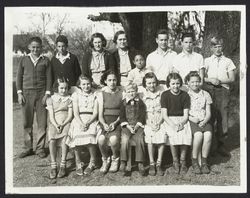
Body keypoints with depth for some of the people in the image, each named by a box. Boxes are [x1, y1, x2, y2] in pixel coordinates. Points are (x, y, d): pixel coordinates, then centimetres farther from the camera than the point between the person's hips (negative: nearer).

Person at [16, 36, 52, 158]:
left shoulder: (45, 61, 6)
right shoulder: (24, 60, 9)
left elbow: (49, 78, 5)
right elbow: (19, 77, 10)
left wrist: (47, 94, -4)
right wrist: (19, 93, 1)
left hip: (41, 93, -1)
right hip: (27, 93, 1)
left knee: (42, 122, -1)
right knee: (27, 122, 3)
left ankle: (40, 148, 8)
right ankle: (28, 148, 12)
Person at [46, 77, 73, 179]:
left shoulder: (69, 99, 12)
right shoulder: (51, 99, 13)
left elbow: (70, 115, 3)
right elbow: (51, 116, 3)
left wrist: (62, 124, -13)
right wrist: (56, 125, -15)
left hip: (66, 123, -1)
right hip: (54, 124, 1)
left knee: (64, 138, -33)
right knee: (51, 140, -30)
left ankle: (63, 165, -24)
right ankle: (53, 166, -20)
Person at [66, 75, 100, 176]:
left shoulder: (94, 95, 11)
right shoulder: (76, 95, 11)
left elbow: (95, 113, 3)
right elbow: (76, 113, 2)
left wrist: (88, 123, -14)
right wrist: (81, 124, -15)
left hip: (91, 120, 0)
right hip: (78, 120, 0)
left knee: (90, 135, -30)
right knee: (76, 135, -29)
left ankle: (92, 162, -9)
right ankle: (78, 163, -10)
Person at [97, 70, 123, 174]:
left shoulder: (121, 93, 5)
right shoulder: (102, 94, 8)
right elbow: (100, 115, 4)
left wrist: (115, 123, -13)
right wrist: (104, 124, -15)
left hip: (117, 122, -1)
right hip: (105, 123, 1)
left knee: (113, 139, -31)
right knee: (101, 139, -29)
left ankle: (115, 159, 0)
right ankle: (105, 160, 0)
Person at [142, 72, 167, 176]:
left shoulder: (161, 94, 9)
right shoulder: (143, 96, 10)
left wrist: (159, 123, -9)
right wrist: (150, 124, -9)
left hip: (160, 121, 0)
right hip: (148, 122, 0)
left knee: (162, 135, -27)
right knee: (150, 135, -28)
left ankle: (159, 163, -17)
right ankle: (151, 163, -18)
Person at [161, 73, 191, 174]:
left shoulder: (185, 95, 3)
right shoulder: (165, 95, -2)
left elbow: (186, 114, 1)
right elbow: (164, 114, -6)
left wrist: (181, 123, -20)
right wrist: (172, 125, -22)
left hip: (182, 119, 2)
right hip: (169, 120, -1)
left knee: (186, 134, -28)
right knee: (173, 135, -31)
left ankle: (182, 161, -10)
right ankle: (175, 161, -11)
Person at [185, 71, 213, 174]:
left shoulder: (205, 94, 14)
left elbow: (208, 113, 10)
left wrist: (204, 121, -9)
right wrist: (191, 118, -14)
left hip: (204, 121, 2)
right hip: (191, 121, -2)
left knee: (208, 135, -29)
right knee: (198, 135, -33)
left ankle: (204, 162, -15)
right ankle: (194, 162, -15)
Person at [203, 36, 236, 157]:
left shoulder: (228, 61, 13)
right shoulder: (207, 61, 13)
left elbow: (232, 78, 5)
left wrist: (220, 81, -9)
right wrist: (211, 80, -12)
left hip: (223, 90, 0)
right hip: (209, 90, 0)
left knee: (223, 118, -3)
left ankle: (221, 145, 7)